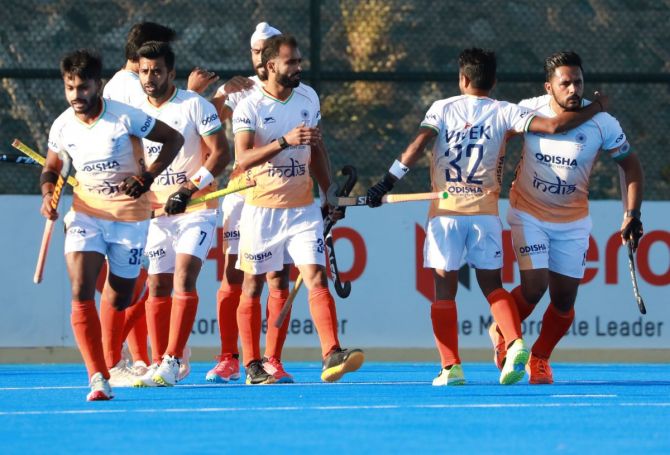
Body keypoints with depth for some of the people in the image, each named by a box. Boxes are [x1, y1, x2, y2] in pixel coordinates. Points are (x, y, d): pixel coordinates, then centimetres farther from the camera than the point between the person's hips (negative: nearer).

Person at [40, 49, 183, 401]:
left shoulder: (126, 117, -13)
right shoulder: (62, 127, -3)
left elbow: (173, 139, -4)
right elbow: (51, 168, 14)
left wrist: (147, 177, -15)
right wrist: (48, 193, -8)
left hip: (130, 217, -2)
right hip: (86, 214, 2)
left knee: (118, 301, 7)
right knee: (81, 293, -19)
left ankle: (110, 363, 34)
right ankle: (98, 378, -24)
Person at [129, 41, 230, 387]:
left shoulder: (195, 105, -8)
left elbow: (220, 153, -12)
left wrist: (191, 188, -21)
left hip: (196, 207, -5)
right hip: (157, 211, 5)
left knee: (184, 279, -17)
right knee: (158, 286, 3)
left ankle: (172, 361, -20)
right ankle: (158, 364, 8)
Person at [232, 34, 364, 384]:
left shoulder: (308, 98, 7)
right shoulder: (249, 107, -10)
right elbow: (243, 159, -21)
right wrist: (284, 141, -31)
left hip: (302, 207, 3)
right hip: (261, 208, -3)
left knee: (317, 278, -11)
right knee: (253, 286, 4)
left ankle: (332, 355, -20)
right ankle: (252, 366, 12)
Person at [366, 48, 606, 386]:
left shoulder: (443, 108, 5)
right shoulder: (503, 112, 4)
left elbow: (418, 145, -8)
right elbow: (553, 126, -4)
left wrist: (387, 182, -7)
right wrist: (594, 110, 9)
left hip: (445, 211, -1)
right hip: (485, 211, 1)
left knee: (444, 289, 4)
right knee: (492, 285, 11)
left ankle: (451, 367, -4)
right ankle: (515, 342, -14)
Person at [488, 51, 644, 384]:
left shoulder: (602, 123, -15)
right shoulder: (528, 110, -14)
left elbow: (630, 165, -2)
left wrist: (632, 215, -8)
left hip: (573, 222, 1)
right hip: (528, 214, -1)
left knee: (564, 299, 0)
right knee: (534, 287, -16)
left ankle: (539, 358, 25)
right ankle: (502, 332, 15)